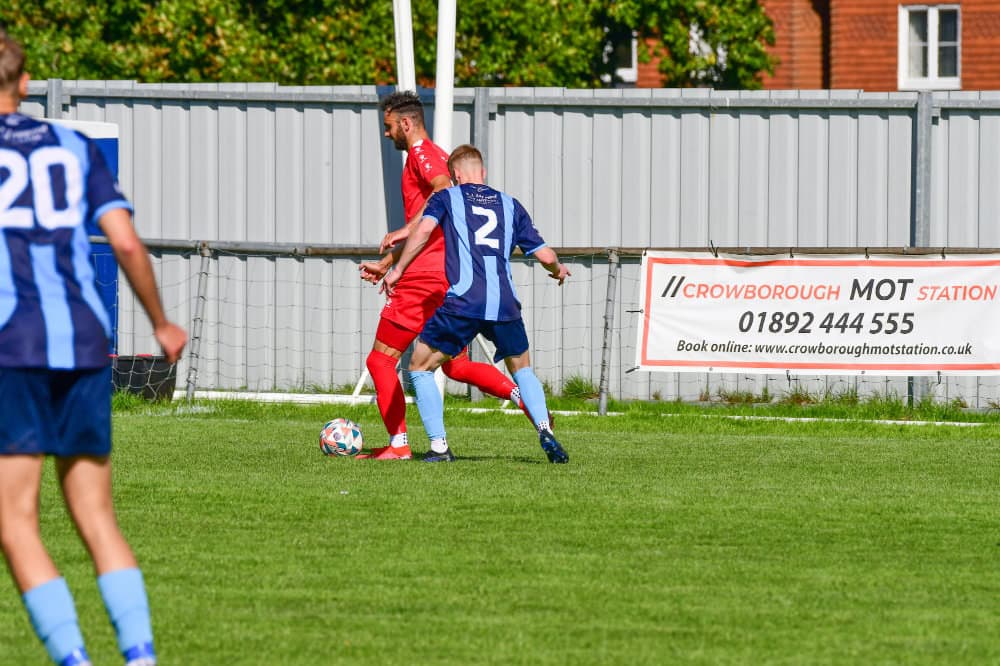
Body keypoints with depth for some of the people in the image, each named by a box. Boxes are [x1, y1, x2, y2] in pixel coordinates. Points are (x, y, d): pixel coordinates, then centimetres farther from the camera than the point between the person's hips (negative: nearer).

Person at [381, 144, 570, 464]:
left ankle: (439, 446, 2)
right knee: (522, 369, 27)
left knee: (420, 368, 14)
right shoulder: (510, 205, 19)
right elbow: (545, 255, 15)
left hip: (462, 303, -3)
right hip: (505, 304, 3)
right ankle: (545, 430, 4)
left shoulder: (447, 198, 12)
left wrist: (398, 269, 0)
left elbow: (423, 230, -8)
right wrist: (558, 270, 37)